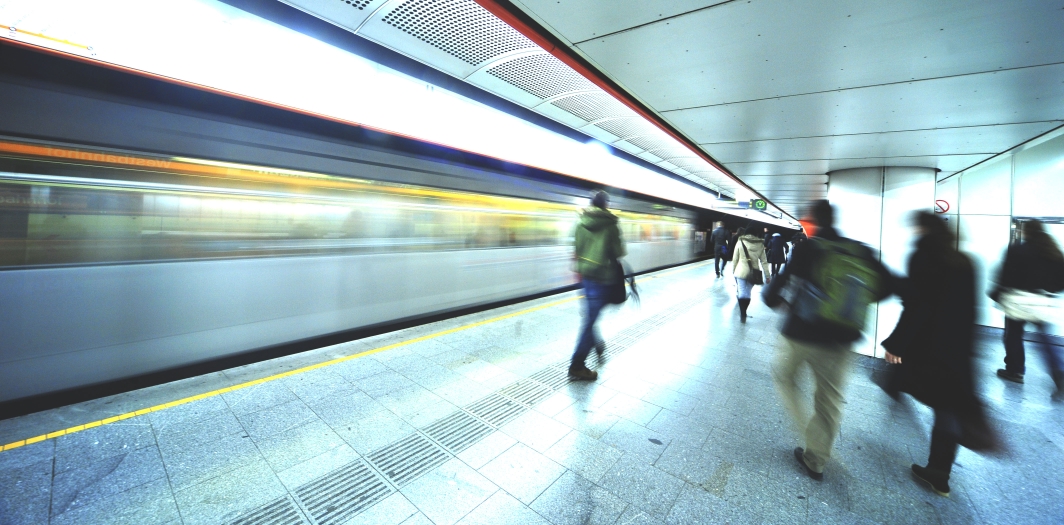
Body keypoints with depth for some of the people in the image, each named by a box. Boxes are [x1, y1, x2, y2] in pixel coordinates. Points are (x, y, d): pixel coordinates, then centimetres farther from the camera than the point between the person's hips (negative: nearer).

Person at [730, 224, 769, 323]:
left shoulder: (740, 242, -4)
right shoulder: (760, 244, 3)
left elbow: (735, 259, -2)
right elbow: (764, 261, 4)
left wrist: (733, 270, 9)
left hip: (741, 271, -3)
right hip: (754, 272, 3)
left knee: (742, 293, 0)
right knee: (747, 292, 13)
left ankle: (742, 315, -6)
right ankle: (743, 312, 23)